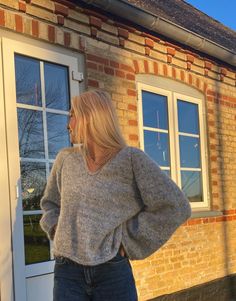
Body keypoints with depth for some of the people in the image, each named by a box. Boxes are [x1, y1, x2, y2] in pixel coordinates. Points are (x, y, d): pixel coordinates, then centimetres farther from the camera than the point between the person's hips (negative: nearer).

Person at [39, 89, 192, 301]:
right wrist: (56, 230, 4)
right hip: (67, 272, 3)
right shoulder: (65, 159, 7)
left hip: (114, 273, -3)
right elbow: (50, 203, 23)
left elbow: (175, 207, -10)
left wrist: (128, 240, -9)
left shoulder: (131, 160, -6)